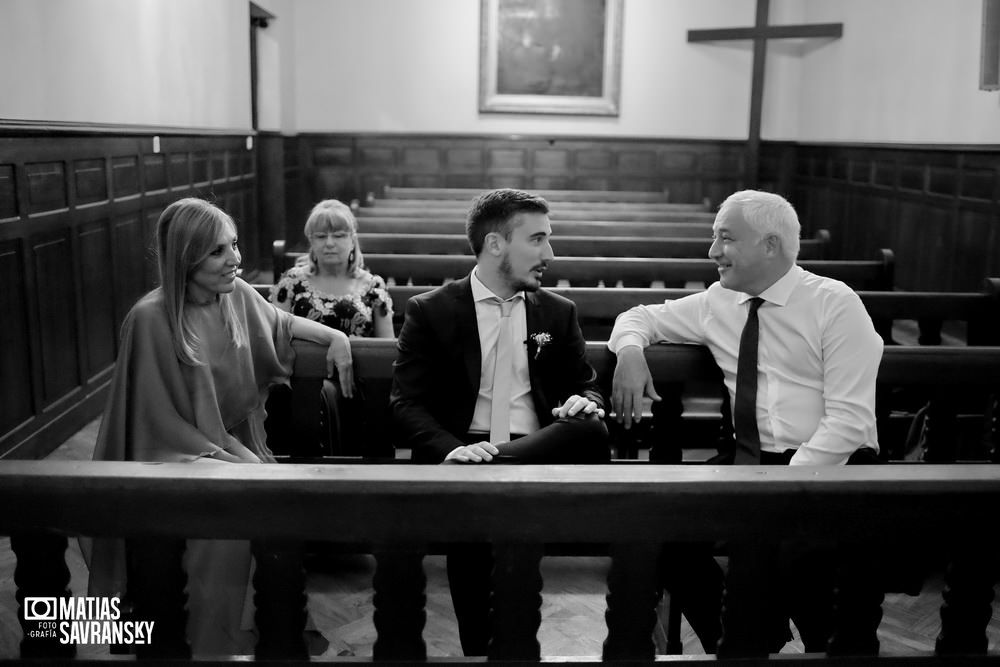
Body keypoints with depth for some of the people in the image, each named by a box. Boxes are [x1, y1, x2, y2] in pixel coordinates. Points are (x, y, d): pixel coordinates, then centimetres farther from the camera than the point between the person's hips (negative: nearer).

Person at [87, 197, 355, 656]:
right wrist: (229, 460, -19)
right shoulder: (151, 319, -18)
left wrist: (335, 336, 9)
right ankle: (214, 643, -12)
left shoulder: (236, 294, 0)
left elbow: (279, 324, 23)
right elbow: (159, 421, -14)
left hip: (234, 442, 6)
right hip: (177, 455, -6)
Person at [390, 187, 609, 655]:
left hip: (540, 455, 3)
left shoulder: (558, 313, 17)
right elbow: (406, 406, 0)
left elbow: (587, 387, 22)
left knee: (591, 432, -30)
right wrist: (452, 450, -22)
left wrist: (585, 403, -6)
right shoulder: (430, 311, 6)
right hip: (462, 455, -2)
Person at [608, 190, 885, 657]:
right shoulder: (718, 303, 10)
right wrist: (630, 350, -1)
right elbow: (640, 317, 22)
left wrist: (787, 481, -20)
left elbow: (849, 419, -10)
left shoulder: (835, 304, -4)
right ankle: (744, 645, 1)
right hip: (750, 462, 4)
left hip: (832, 465, -4)